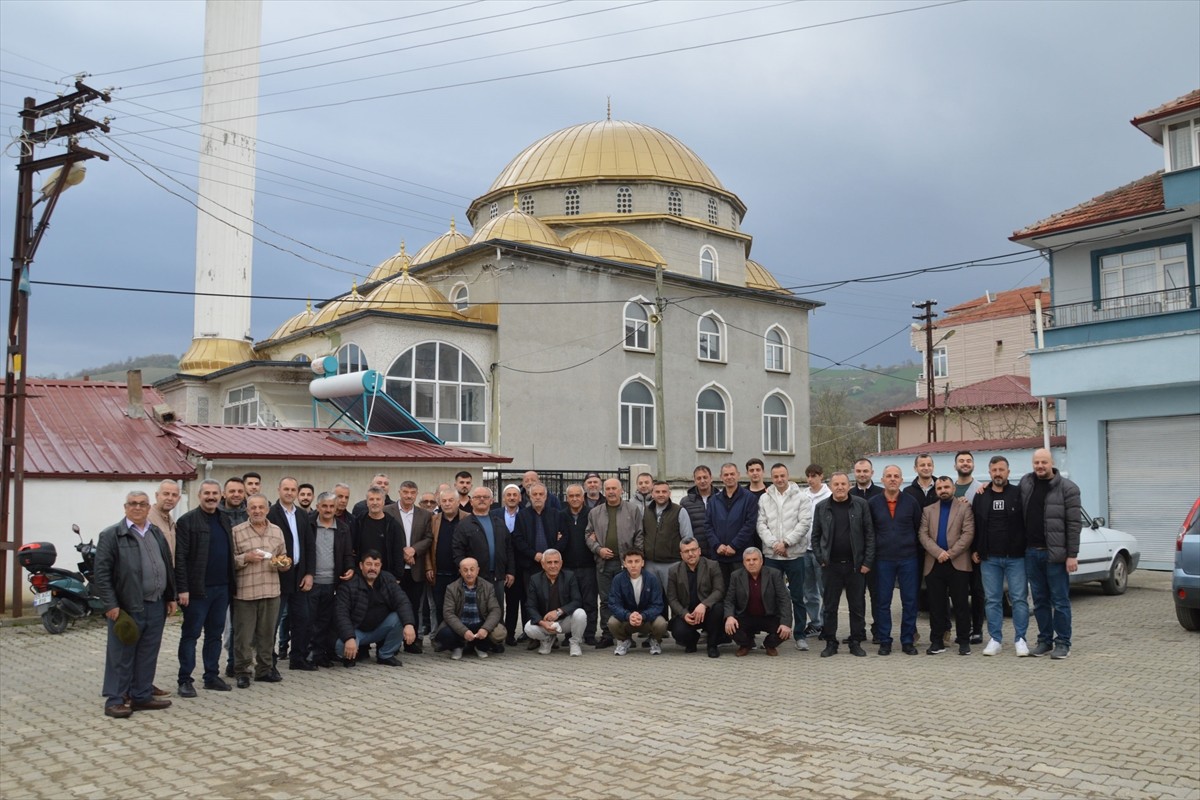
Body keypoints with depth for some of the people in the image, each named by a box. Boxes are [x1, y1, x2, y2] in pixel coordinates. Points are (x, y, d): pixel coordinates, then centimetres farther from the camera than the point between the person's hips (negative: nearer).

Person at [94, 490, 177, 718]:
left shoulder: (157, 534, 14)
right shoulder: (112, 535, -5)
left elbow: (168, 567, 19)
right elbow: (102, 573, -9)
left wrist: (170, 597, 14)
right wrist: (111, 605, -14)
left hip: (156, 606, 6)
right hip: (127, 607, -6)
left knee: (148, 655, 11)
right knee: (121, 656, 2)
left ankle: (142, 696, 21)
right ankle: (115, 700, 12)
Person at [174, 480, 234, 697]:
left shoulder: (225, 521, 14)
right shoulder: (187, 521, -6)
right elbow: (180, 558, -11)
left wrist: (230, 584, 10)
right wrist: (182, 589, -16)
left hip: (221, 589, 6)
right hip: (197, 589, -6)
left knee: (215, 635, 12)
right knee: (191, 635, 1)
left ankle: (212, 676, 21)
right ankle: (185, 680, 8)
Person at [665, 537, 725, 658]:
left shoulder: (712, 566, -3)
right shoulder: (674, 570, 2)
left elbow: (719, 590, -12)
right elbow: (671, 598, 0)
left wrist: (704, 605, -30)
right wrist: (684, 614, -18)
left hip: (707, 610, 0)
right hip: (685, 613, 1)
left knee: (718, 608, -33)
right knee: (679, 632, -29)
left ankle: (712, 645, -8)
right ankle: (693, 640, 12)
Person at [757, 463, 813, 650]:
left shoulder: (801, 497, -1)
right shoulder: (764, 498, 7)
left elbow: (804, 523, -8)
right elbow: (762, 525, 3)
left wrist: (786, 543, -13)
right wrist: (774, 544, -11)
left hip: (795, 554, -2)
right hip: (771, 554, 2)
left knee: (797, 596, 4)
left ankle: (800, 635, 12)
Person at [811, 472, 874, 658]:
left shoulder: (861, 505, 0)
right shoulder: (821, 507, 4)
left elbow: (869, 534, 0)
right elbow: (815, 536, 8)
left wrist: (868, 561, -5)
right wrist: (820, 559, -1)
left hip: (856, 564, -1)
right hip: (831, 565, 1)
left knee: (857, 606, 6)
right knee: (830, 607, 6)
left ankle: (856, 642, 16)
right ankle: (830, 643, 15)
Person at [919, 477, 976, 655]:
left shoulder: (965, 509, 6)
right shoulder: (928, 510, 14)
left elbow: (968, 534, -5)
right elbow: (924, 535, 3)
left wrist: (950, 553, -13)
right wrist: (938, 552, -12)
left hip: (958, 563, -2)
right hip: (934, 564, 3)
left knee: (961, 604, 1)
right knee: (936, 605, 5)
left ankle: (964, 641, 8)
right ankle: (937, 641, 10)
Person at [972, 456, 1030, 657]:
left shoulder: (1018, 494, -1)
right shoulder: (981, 497, 8)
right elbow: (973, 525, 13)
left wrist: (1028, 549, -4)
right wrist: (974, 550, 9)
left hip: (1016, 557, -3)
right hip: (989, 558, 3)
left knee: (1019, 599, 0)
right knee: (993, 600, 7)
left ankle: (1020, 639, 9)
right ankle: (995, 639, 14)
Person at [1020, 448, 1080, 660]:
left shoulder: (1067, 488, -6)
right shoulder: (1025, 483, 9)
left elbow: (1074, 523, -9)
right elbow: (1019, 515, 24)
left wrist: (1072, 555, -13)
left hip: (1055, 553, -5)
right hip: (1031, 552, 5)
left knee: (1060, 601, 2)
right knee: (1040, 600, 11)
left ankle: (1063, 643, 11)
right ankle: (1045, 640, 20)